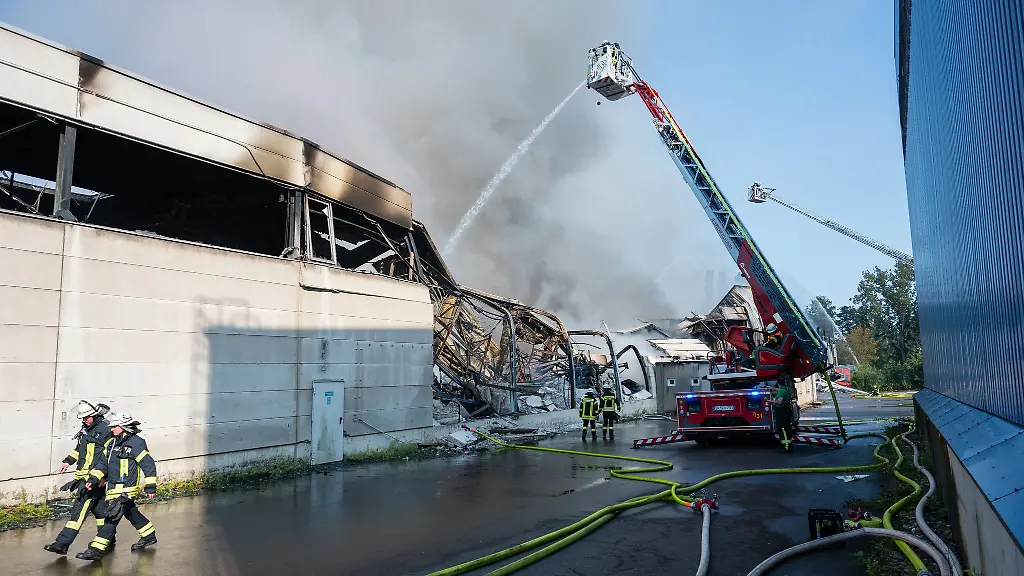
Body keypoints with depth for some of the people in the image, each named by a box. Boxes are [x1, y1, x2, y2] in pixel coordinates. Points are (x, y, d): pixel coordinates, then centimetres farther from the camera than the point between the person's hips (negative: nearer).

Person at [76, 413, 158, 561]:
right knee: (131, 513, 18)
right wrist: (93, 479, 3)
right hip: (114, 487, 9)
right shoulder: (111, 443, 12)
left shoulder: (136, 443, -14)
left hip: (126, 489, -9)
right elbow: (103, 464, 18)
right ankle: (149, 536, 33)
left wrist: (150, 487, -14)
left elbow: (149, 464, -14)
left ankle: (97, 549, -7)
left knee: (112, 516, -10)